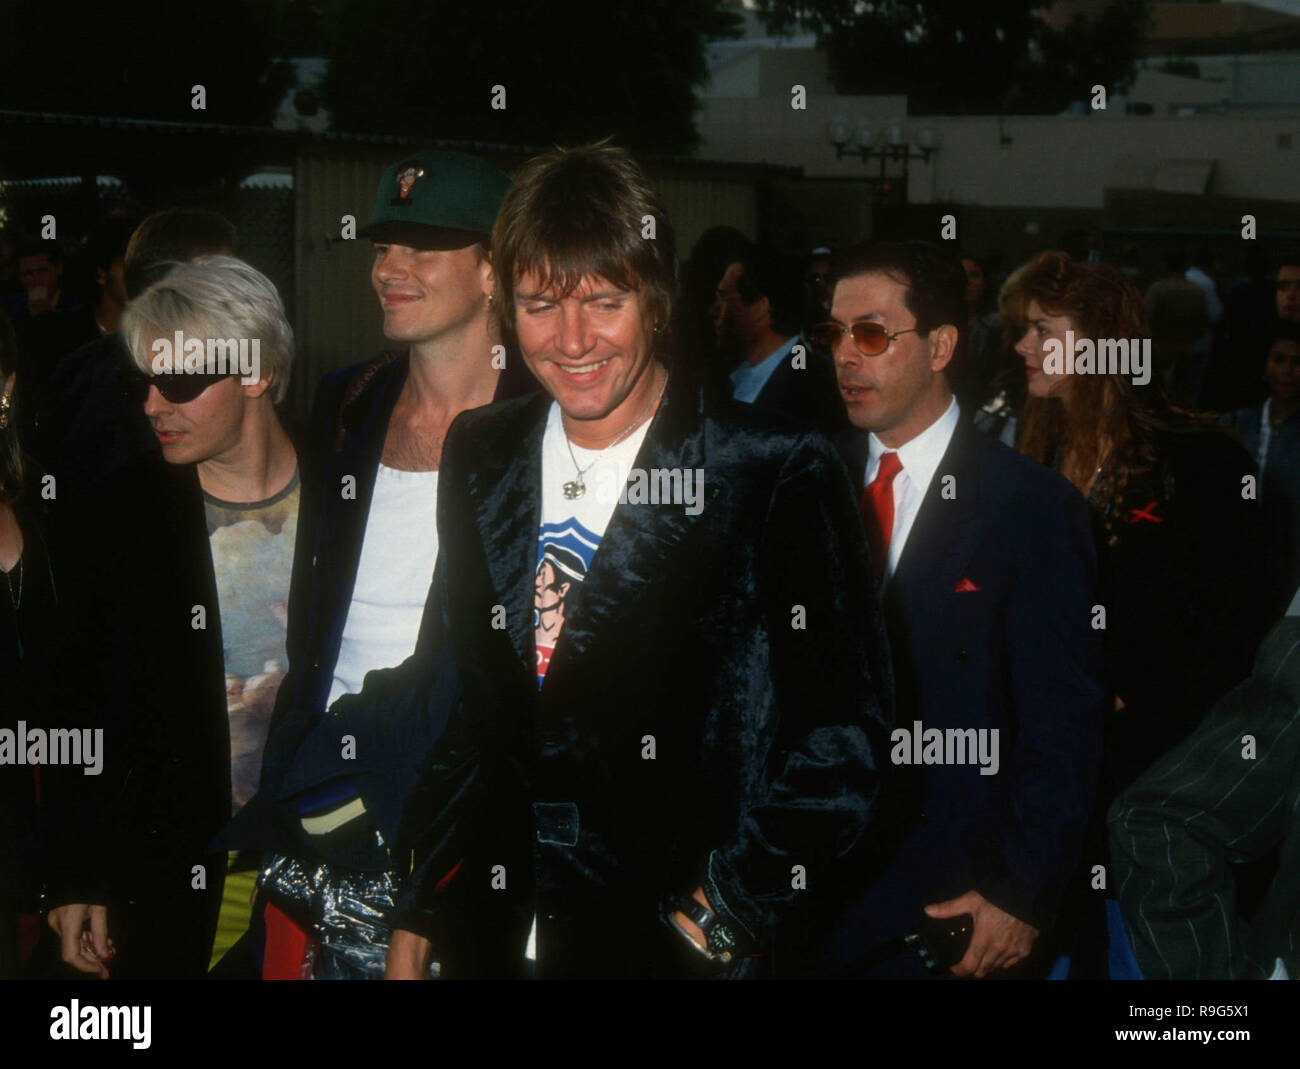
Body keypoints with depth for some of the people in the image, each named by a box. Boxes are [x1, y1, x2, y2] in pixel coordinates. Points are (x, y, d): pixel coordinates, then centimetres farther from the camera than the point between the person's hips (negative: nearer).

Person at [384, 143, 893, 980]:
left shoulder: (777, 475, -11)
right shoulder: (479, 458, 6)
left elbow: (843, 730, -10)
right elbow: (468, 704, 12)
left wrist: (726, 908, -13)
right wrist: (420, 912, 10)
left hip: (680, 949, -4)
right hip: (493, 936, 4)